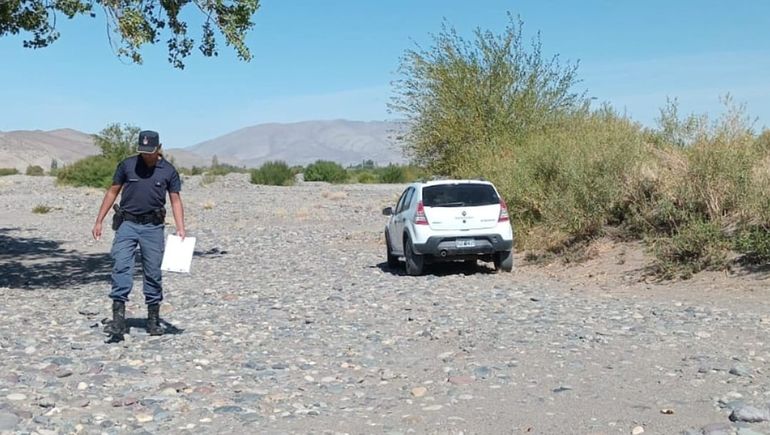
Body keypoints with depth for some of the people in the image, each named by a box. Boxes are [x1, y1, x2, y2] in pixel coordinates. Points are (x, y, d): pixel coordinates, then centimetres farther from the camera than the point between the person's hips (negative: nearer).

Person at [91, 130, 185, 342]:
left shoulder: (169, 170, 1)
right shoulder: (127, 165, 1)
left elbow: (175, 200, 2)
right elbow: (112, 192, 8)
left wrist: (180, 228, -10)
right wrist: (99, 221, 4)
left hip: (153, 227, 0)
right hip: (127, 223, 0)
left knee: (153, 272, 6)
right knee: (121, 267, -12)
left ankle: (153, 318, 18)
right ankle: (118, 318, -14)